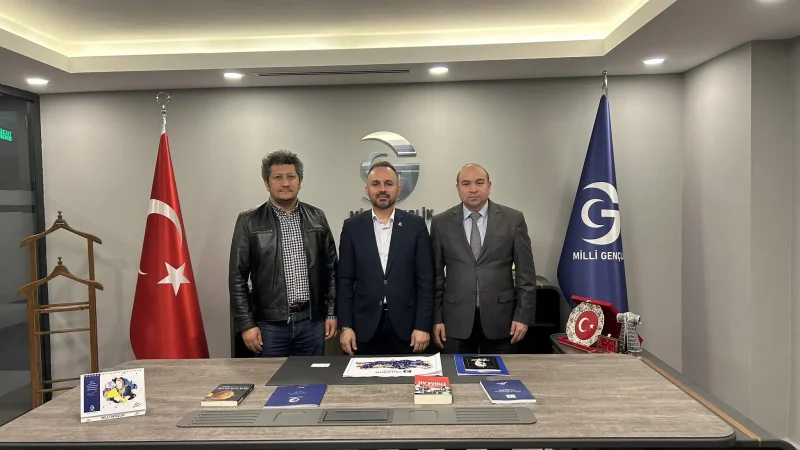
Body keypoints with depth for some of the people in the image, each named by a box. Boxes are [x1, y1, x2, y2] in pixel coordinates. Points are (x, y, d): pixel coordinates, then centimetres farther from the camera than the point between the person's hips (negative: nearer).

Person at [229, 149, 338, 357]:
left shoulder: (317, 217, 6)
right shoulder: (249, 221, -2)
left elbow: (331, 268, 8)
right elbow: (237, 276, -2)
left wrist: (332, 313, 5)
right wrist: (246, 324, -6)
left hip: (312, 321, 2)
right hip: (270, 323, -2)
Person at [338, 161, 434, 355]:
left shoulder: (416, 225, 1)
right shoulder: (352, 227, 3)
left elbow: (425, 280, -1)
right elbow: (345, 280, 3)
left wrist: (423, 326, -7)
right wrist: (345, 326, -3)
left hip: (405, 326, 0)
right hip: (365, 326, 1)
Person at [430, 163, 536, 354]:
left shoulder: (513, 219, 0)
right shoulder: (441, 222, 2)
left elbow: (525, 272, 0)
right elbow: (436, 274, 4)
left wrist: (523, 316, -4)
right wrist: (436, 318, 1)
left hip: (500, 317, 0)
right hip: (456, 319, 1)